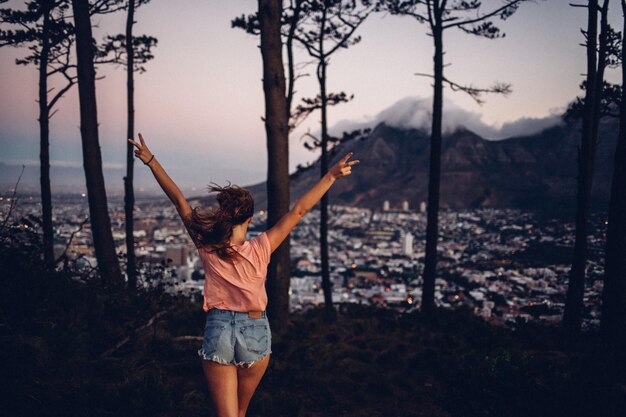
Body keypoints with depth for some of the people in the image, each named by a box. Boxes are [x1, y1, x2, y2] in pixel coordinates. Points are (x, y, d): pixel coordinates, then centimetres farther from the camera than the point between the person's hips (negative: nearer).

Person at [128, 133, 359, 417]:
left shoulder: (207, 248, -11)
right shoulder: (261, 249, -14)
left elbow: (179, 200, -6)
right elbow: (298, 210, -14)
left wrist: (151, 161, 1)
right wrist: (331, 175, -10)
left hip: (218, 330, 0)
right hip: (256, 332, 0)